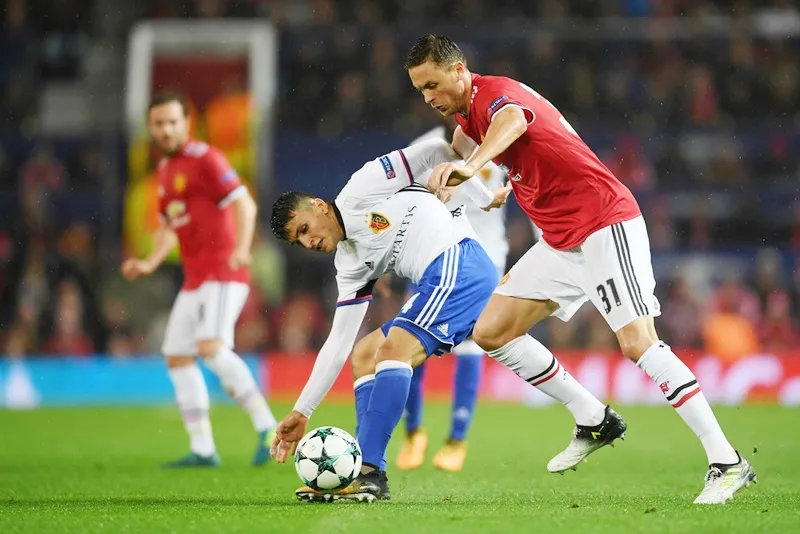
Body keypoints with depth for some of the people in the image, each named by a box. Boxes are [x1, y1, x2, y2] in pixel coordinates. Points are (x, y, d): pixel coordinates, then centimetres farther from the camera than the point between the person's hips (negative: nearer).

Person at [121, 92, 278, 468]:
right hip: (195, 277, 9)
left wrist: (242, 247, -30)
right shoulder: (165, 170, 18)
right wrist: (150, 263, 11)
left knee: (212, 346, -25)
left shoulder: (204, 158, -7)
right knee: (176, 357, 5)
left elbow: (244, 203, -15)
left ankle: (266, 427, -21)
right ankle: (203, 450, 10)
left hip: (223, 271, -9)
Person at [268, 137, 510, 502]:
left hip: (459, 263, -10)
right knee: (362, 356, 13)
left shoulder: (359, 191, 0)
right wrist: (302, 412, 15)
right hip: (436, 286, 10)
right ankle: (368, 479, 3)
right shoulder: (350, 266, 19)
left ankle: (368, 473, -27)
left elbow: (435, 152, 1)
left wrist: (484, 198, 5)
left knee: (392, 351, -22)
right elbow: (338, 342, 18)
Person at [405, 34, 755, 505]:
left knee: (637, 342, -21)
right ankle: (595, 421, 14)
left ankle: (727, 463, -19)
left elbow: (512, 120, -45)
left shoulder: (496, 92, -17)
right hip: (561, 242, 10)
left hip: (606, 224, -10)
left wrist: (471, 166, -62)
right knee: (491, 332, 5)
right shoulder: (467, 112, 11)